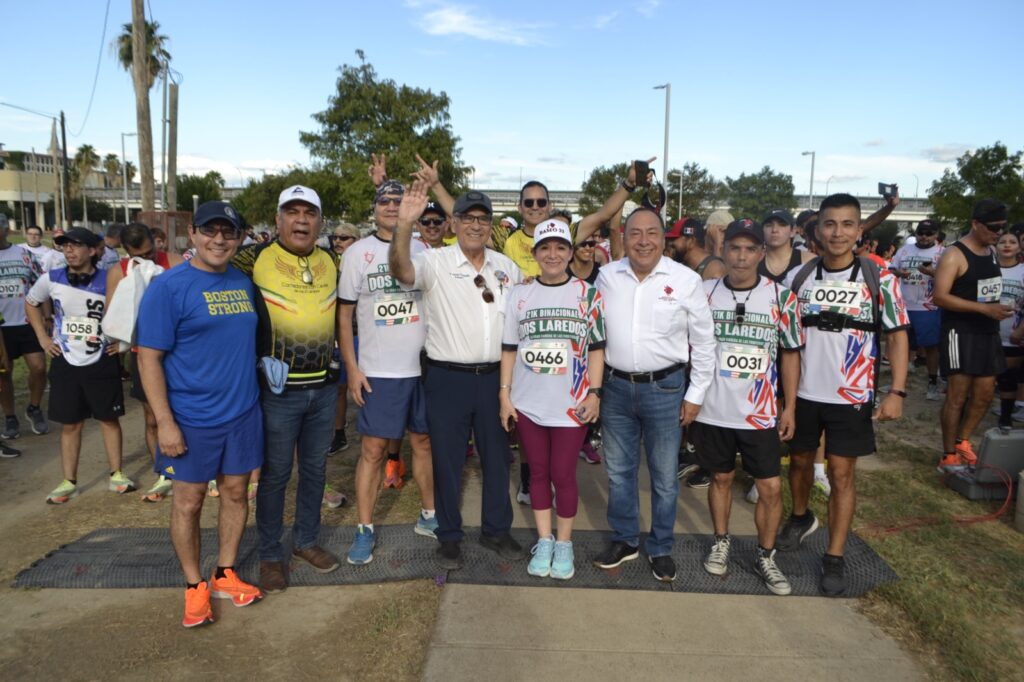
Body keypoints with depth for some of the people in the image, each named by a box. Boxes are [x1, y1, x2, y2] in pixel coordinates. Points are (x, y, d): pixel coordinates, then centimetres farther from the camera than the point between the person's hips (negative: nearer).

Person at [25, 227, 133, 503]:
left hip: (102, 362, -2)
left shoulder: (108, 282, -11)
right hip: (65, 362, 2)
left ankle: (116, 475, 17)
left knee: (109, 419, 6)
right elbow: (31, 303, 15)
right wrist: (43, 337, 7)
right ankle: (69, 482, 18)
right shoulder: (51, 279, -4)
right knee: (70, 424, 8)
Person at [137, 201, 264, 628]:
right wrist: (165, 422, -15)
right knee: (189, 501, 8)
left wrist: (253, 389, 11)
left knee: (235, 492, 13)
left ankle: (226, 574, 30)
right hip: (192, 419, -5)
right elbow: (149, 358, -12)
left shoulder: (243, 284, 6)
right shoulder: (168, 287, -10)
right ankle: (194, 586, 26)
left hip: (243, 412, 5)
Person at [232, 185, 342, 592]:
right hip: (277, 389, -4)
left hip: (324, 388, 4)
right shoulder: (255, 259, -9)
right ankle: (270, 555, 25)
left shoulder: (332, 262, 5)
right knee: (274, 473, 8)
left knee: (315, 468, 16)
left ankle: (306, 541, 34)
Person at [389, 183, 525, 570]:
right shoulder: (435, 263, -7)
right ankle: (449, 536, 27)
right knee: (448, 461, 9)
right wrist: (404, 224, -44)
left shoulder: (506, 266, 7)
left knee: (497, 457, 15)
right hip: (448, 378, -4)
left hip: (494, 376, 4)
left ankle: (496, 530, 34)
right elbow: (401, 270, -27)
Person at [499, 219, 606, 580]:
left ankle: (564, 544, 23)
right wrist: (504, 394, 2)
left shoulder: (588, 294, 0)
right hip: (527, 403, 2)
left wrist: (594, 393, -6)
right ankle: (544, 541, 28)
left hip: (571, 404, -2)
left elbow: (596, 348, 1)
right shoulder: (520, 294, 3)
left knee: (563, 474, 4)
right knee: (538, 472, 12)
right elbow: (509, 349, 6)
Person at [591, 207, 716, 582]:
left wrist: (695, 395, -2)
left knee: (664, 475, 9)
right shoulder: (607, 275, 0)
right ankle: (624, 540, 33)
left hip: (664, 388, -2)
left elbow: (703, 342, -1)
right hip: (615, 386, 3)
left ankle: (660, 548, 29)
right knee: (618, 470, 14)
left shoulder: (686, 280, -7)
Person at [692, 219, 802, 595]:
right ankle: (721, 542, 36)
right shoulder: (704, 292, -3)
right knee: (721, 478, 16)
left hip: (760, 412, 0)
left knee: (771, 488, 4)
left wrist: (790, 407, 1)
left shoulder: (781, 297, -4)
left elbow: (790, 353, 3)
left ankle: (765, 556, 25)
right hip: (712, 409, 1)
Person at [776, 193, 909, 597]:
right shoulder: (797, 279, -2)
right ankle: (801, 517, 45)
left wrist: (897, 391, -11)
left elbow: (897, 336, -3)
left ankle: (834, 558, 14)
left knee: (842, 472, 2)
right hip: (803, 392, 2)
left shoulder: (879, 280, -6)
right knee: (800, 460, 17)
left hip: (852, 396, -2)